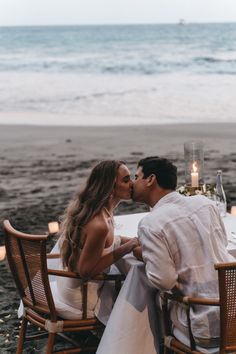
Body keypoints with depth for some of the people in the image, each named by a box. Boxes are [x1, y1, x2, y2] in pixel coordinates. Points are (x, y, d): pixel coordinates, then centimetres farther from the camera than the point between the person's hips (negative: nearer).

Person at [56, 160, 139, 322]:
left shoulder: (87, 206, -5)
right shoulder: (99, 225, -33)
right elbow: (86, 270, -26)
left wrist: (133, 241, 0)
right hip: (82, 297, -8)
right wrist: (127, 248, -23)